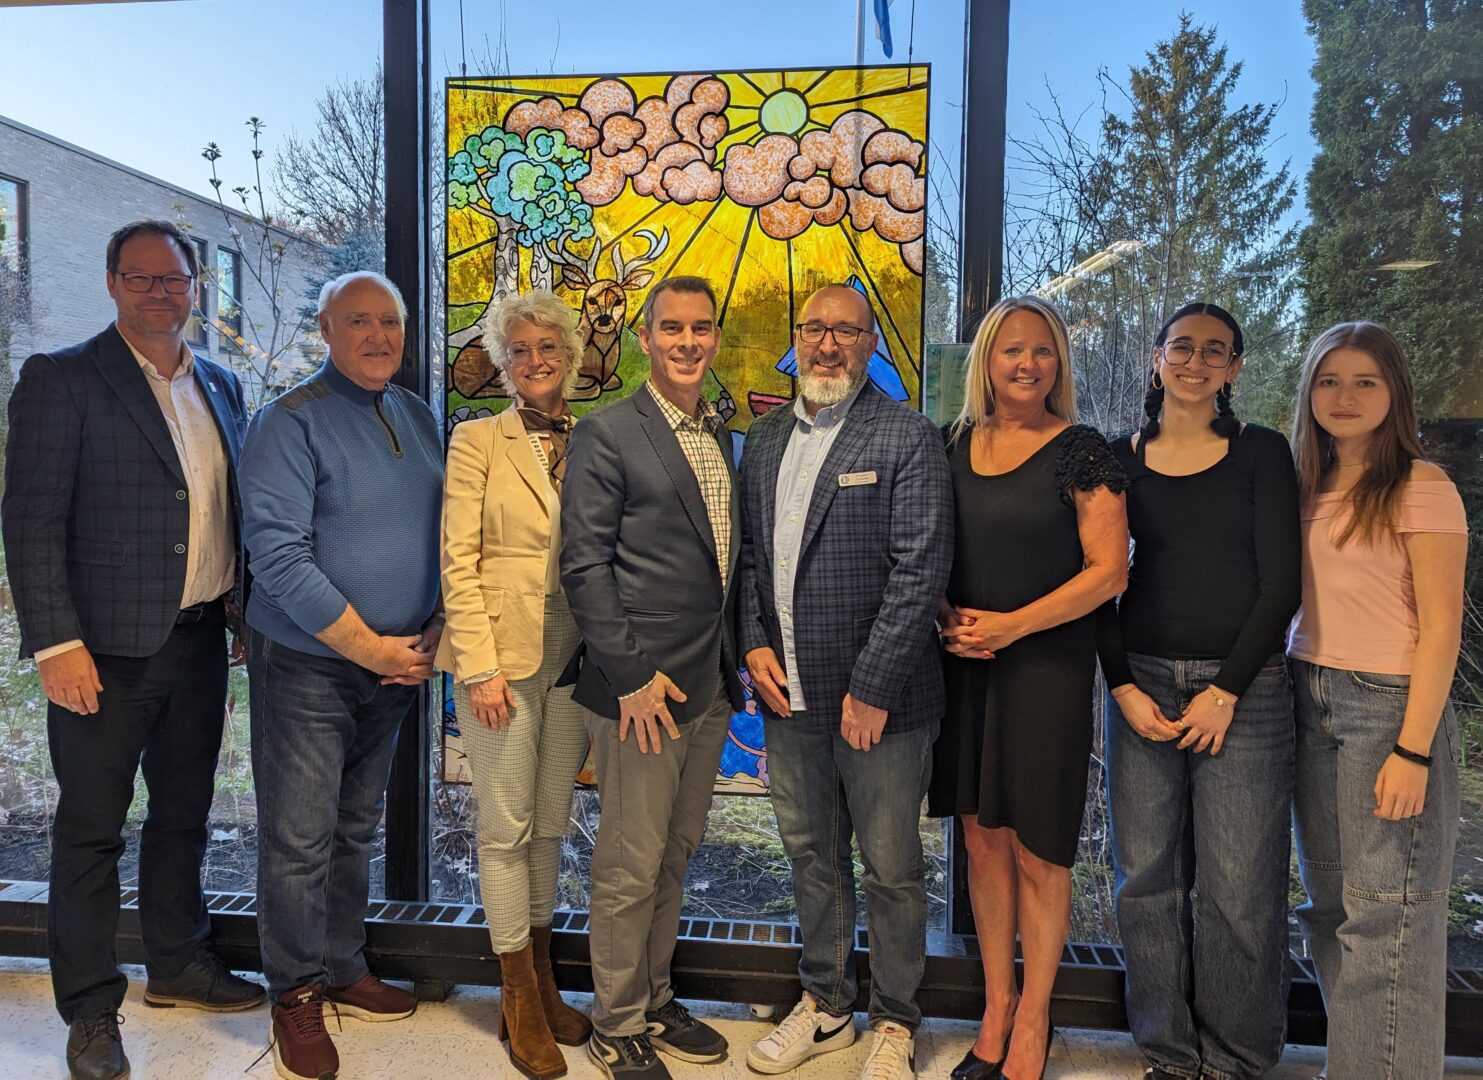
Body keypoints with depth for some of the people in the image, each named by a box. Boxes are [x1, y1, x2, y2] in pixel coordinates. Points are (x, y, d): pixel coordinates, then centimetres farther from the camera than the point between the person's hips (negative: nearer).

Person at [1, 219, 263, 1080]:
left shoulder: (221, 387, 11)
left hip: (201, 643, 5)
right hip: (108, 651, -5)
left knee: (185, 813, 18)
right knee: (92, 830, 7)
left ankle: (179, 963, 36)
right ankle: (91, 1009, 23)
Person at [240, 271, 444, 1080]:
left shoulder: (417, 416, 8)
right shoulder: (291, 422, -12)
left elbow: (441, 534, 12)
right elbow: (277, 554, -19)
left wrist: (435, 631, -1)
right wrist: (370, 648, -17)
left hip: (397, 664, 6)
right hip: (307, 665, -6)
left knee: (356, 830, 18)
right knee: (300, 839, 3)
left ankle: (343, 971, 33)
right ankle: (296, 996, 22)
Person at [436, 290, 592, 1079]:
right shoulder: (478, 441, -1)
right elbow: (458, 561, -6)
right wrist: (481, 666, -12)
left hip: (575, 658, 3)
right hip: (500, 655, -3)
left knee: (551, 824, 13)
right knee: (506, 827, 5)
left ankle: (542, 976, 29)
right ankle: (519, 996, 20)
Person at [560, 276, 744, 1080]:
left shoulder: (722, 436, 13)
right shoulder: (605, 434, -8)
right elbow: (585, 565, -12)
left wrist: (734, 658, 10)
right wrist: (633, 673, -16)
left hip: (710, 685, 7)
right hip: (642, 685, -7)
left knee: (676, 855, 18)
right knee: (630, 865, 5)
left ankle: (654, 1001, 36)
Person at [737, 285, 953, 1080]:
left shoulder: (908, 438, -8)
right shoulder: (765, 438, 10)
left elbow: (921, 570, -14)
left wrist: (872, 689, -17)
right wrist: (755, 642, 0)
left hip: (879, 701, -5)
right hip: (789, 697, 6)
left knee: (891, 872, 9)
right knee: (812, 860, 19)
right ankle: (826, 1006, 38)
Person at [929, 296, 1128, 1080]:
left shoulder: (1081, 452, -5)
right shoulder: (956, 445, 7)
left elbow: (1107, 570, -9)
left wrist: (1010, 625, -15)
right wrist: (947, 615, -5)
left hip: (1047, 667, -4)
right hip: (964, 664, 4)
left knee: (1037, 849, 4)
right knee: (983, 835, 11)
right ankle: (996, 1007, 28)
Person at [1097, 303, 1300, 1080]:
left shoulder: (1262, 453, 3)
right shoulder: (1121, 458, 8)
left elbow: (1280, 584, -2)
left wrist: (1225, 692, -8)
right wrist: (1124, 688, -3)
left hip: (1244, 686, -2)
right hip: (1141, 682, 2)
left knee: (1239, 889, 0)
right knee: (1148, 879, 7)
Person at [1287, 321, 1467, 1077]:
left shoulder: (1421, 488, -7)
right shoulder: (1308, 488, 11)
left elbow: (1442, 627, -11)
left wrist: (1413, 750, -15)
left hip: (1389, 704, -6)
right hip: (1310, 703, 6)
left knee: (1386, 913, -2)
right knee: (1328, 903, 14)